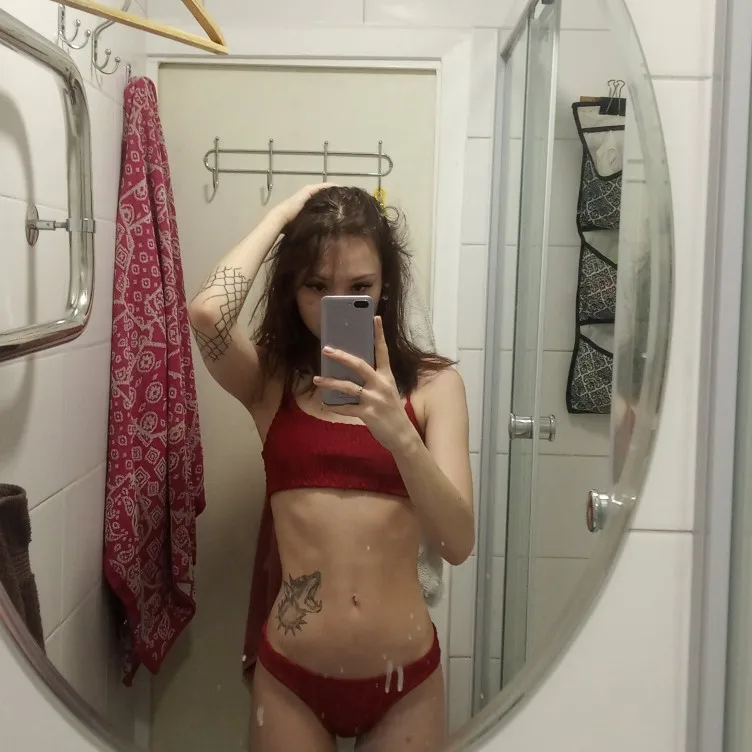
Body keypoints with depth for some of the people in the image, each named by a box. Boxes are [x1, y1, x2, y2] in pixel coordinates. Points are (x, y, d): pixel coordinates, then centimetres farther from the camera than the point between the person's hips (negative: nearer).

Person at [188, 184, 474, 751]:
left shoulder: (433, 382, -4)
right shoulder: (270, 379, -2)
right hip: (290, 675, 0)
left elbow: (458, 543, -14)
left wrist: (399, 434, -31)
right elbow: (208, 313, -24)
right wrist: (284, 214, -10)